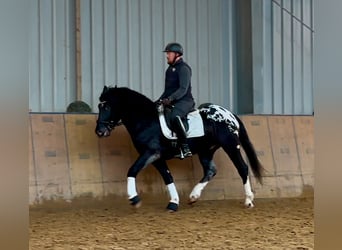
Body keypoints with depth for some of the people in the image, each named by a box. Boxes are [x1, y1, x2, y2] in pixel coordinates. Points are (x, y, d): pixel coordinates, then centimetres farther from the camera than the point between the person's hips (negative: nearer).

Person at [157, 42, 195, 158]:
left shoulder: (183, 68, -9)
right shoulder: (170, 68, 20)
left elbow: (183, 89, -19)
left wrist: (170, 98, -30)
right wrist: (160, 100, 16)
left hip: (184, 101, -10)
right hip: (171, 102, 10)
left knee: (174, 116, -38)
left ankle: (185, 147, -38)